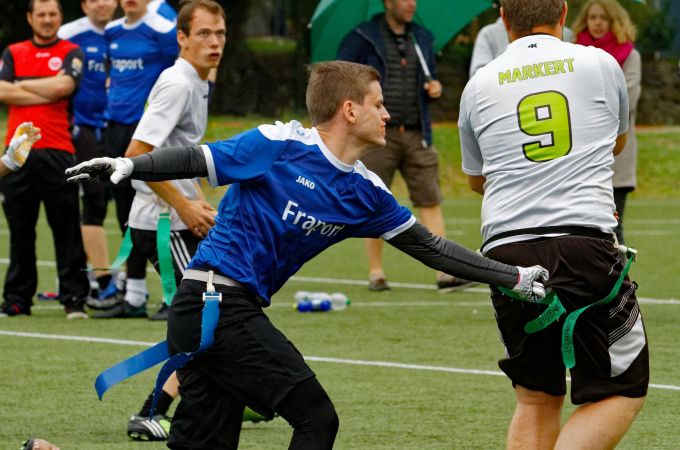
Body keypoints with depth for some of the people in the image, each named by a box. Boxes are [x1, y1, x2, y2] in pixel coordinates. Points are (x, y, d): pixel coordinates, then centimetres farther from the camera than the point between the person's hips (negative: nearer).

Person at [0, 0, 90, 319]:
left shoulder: (70, 53, 9)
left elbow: (64, 85, -11)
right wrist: (47, 93, -4)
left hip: (57, 152, -2)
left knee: (67, 230, -4)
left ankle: (74, 299, -1)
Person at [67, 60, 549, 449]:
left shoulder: (365, 192, 12)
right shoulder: (279, 145, -9)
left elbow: (429, 247, 16)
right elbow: (196, 160, -7)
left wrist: (516, 277, 15)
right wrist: (128, 165, -23)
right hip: (220, 305, -8)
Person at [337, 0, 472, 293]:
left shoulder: (422, 38, 15)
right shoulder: (363, 38, 1)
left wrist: (435, 88, 3)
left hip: (416, 136, 3)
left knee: (430, 202, -5)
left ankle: (445, 274, -9)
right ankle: (376, 272, 13)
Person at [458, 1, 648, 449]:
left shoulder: (479, 86, 10)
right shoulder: (601, 64, 6)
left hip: (506, 250, 3)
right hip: (585, 243, -3)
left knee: (536, 399, 15)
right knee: (622, 392, 5)